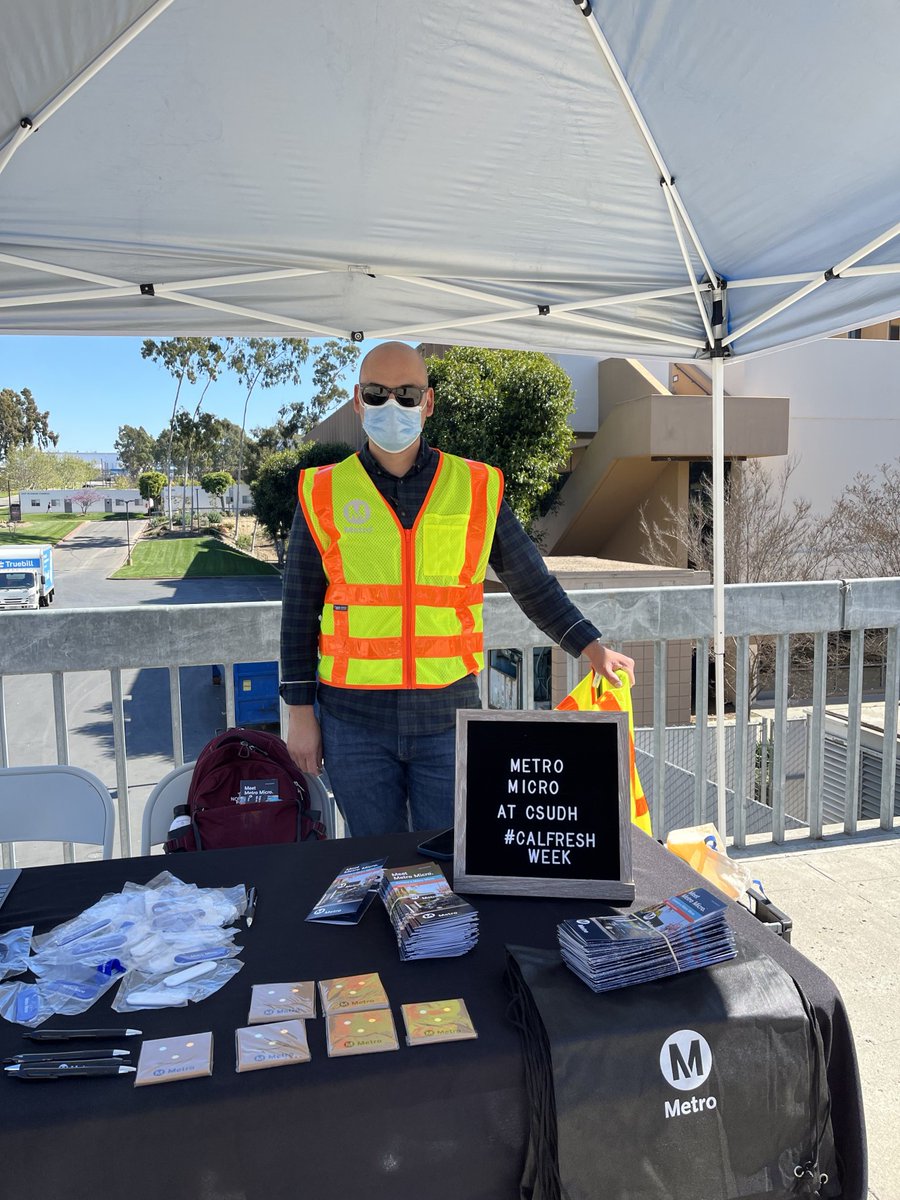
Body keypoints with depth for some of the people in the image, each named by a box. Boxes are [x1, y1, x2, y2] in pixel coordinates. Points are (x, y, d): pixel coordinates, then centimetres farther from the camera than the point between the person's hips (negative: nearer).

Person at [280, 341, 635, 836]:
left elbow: (532, 583, 10)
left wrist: (590, 646, 1)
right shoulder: (324, 493, 2)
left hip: (448, 717, 0)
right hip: (355, 721, 0)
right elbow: (299, 612, 5)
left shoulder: (476, 487, 2)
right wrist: (300, 711, 3)